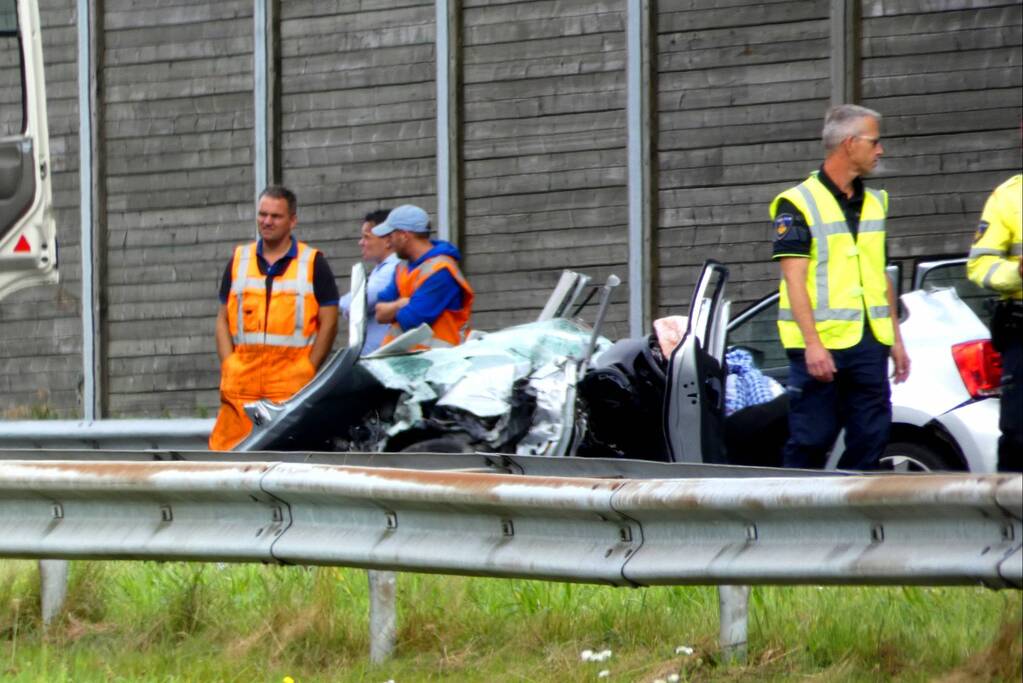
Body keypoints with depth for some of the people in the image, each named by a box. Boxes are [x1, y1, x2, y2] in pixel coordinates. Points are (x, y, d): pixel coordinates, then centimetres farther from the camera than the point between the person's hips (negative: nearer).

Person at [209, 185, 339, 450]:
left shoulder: (313, 263, 8)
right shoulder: (238, 261, 17)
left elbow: (328, 322, 6)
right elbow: (223, 319, 17)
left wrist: (309, 370, -4)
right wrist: (228, 366, 3)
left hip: (293, 376, -3)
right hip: (242, 376, 3)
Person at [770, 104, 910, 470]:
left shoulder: (874, 203, 17)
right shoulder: (798, 204, -6)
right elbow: (794, 279, -12)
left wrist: (895, 339, 17)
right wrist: (812, 344, -19)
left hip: (869, 344, 7)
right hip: (821, 345, -7)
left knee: (871, 440, 4)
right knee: (810, 443, -4)